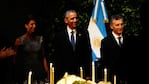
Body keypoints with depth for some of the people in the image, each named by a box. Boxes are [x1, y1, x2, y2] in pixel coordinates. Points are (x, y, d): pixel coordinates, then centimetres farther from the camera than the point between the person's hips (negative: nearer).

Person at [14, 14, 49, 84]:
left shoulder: (40, 39, 7)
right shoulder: (19, 40, -3)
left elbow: (43, 57, 9)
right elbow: (17, 59, 2)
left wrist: (47, 73, 4)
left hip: (39, 72, 3)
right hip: (25, 74, -3)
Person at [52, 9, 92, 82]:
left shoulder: (84, 33, 6)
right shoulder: (59, 35, 3)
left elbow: (88, 54, 5)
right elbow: (56, 57, 3)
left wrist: (88, 74, -1)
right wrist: (57, 76, -2)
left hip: (81, 73, 1)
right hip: (65, 74, -1)